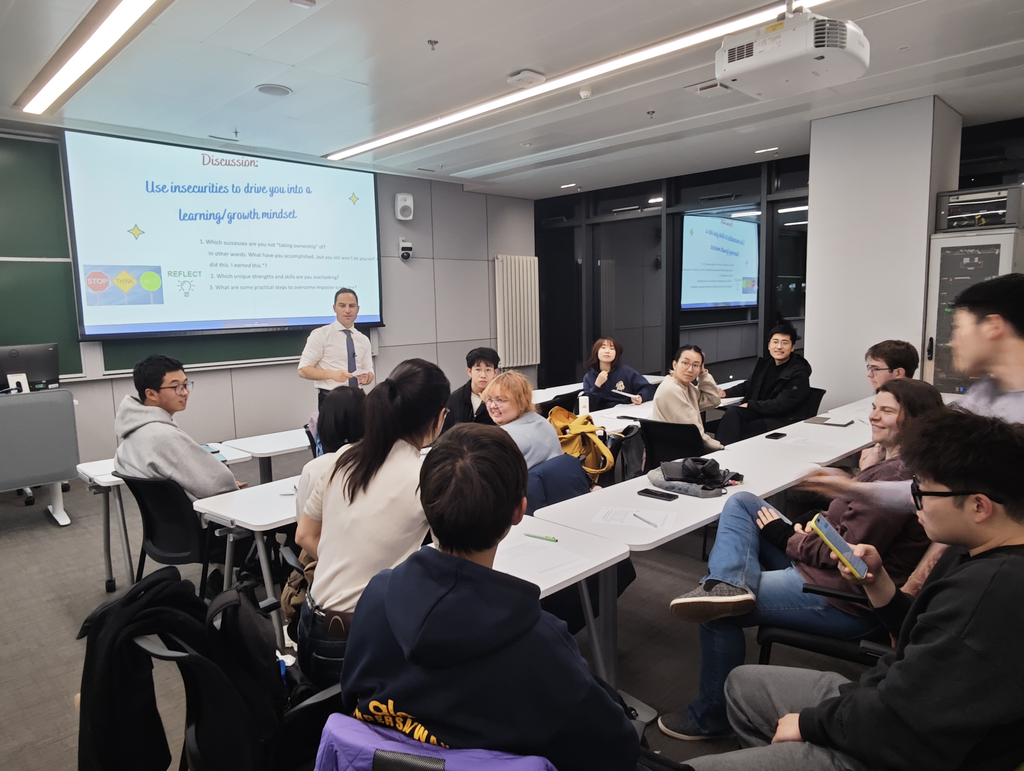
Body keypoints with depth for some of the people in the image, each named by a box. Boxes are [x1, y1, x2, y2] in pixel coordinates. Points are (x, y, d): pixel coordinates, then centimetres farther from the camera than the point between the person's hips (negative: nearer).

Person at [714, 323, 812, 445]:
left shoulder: (799, 374, -8)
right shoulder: (765, 364, 13)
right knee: (733, 412, -27)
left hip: (780, 420, -6)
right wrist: (725, 393, 10)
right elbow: (748, 386, 27)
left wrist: (750, 405, -15)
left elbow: (780, 405, -16)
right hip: (758, 412, 6)